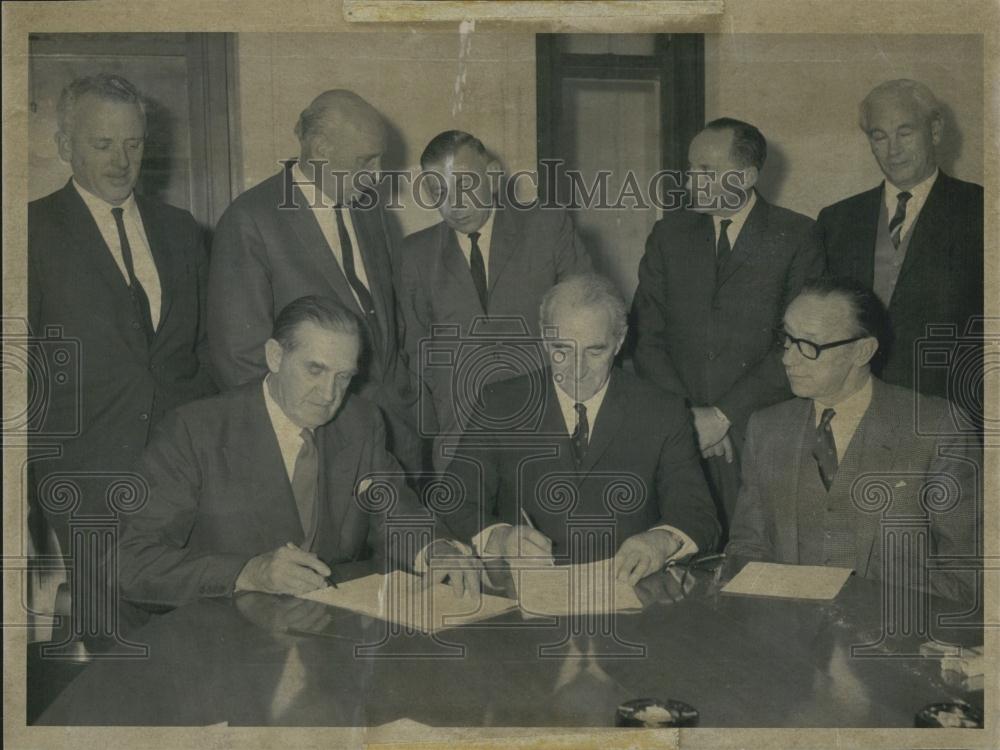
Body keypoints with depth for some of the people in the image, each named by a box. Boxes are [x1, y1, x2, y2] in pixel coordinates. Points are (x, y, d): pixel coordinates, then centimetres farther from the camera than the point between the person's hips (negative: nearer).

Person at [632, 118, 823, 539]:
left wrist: (725, 414, -10)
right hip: (677, 436, 3)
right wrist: (686, 414, -5)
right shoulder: (669, 234, 11)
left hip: (761, 436, -2)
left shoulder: (796, 238, 0)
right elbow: (647, 336, 7)